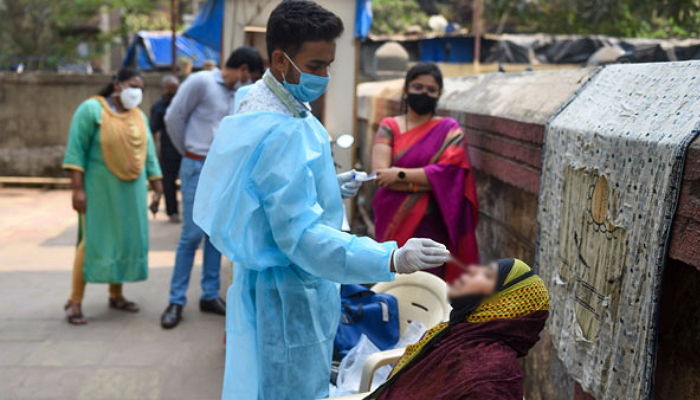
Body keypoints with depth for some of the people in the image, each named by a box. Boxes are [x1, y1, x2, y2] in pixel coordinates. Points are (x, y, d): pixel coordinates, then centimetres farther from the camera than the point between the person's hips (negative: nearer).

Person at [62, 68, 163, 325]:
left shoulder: (139, 116, 12)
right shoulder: (92, 109, -7)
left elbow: (149, 154, 13)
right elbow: (76, 150, -12)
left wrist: (157, 187, 9)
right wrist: (77, 188, -17)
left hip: (132, 191, 6)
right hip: (100, 189, -6)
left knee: (127, 239, 8)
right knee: (94, 241, -6)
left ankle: (116, 295, 21)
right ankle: (75, 301, 2)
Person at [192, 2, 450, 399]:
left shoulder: (268, 106, 6)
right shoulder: (278, 132, -27)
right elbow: (300, 236, -33)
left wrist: (329, 187, 7)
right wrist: (392, 259, -41)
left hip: (295, 284, 10)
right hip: (288, 294, -10)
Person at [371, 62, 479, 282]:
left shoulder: (449, 130, 5)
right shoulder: (389, 127, 4)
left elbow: (449, 172, -10)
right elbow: (380, 175, -8)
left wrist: (400, 174, -13)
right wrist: (430, 180, -11)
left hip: (431, 226, 0)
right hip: (394, 223, 1)